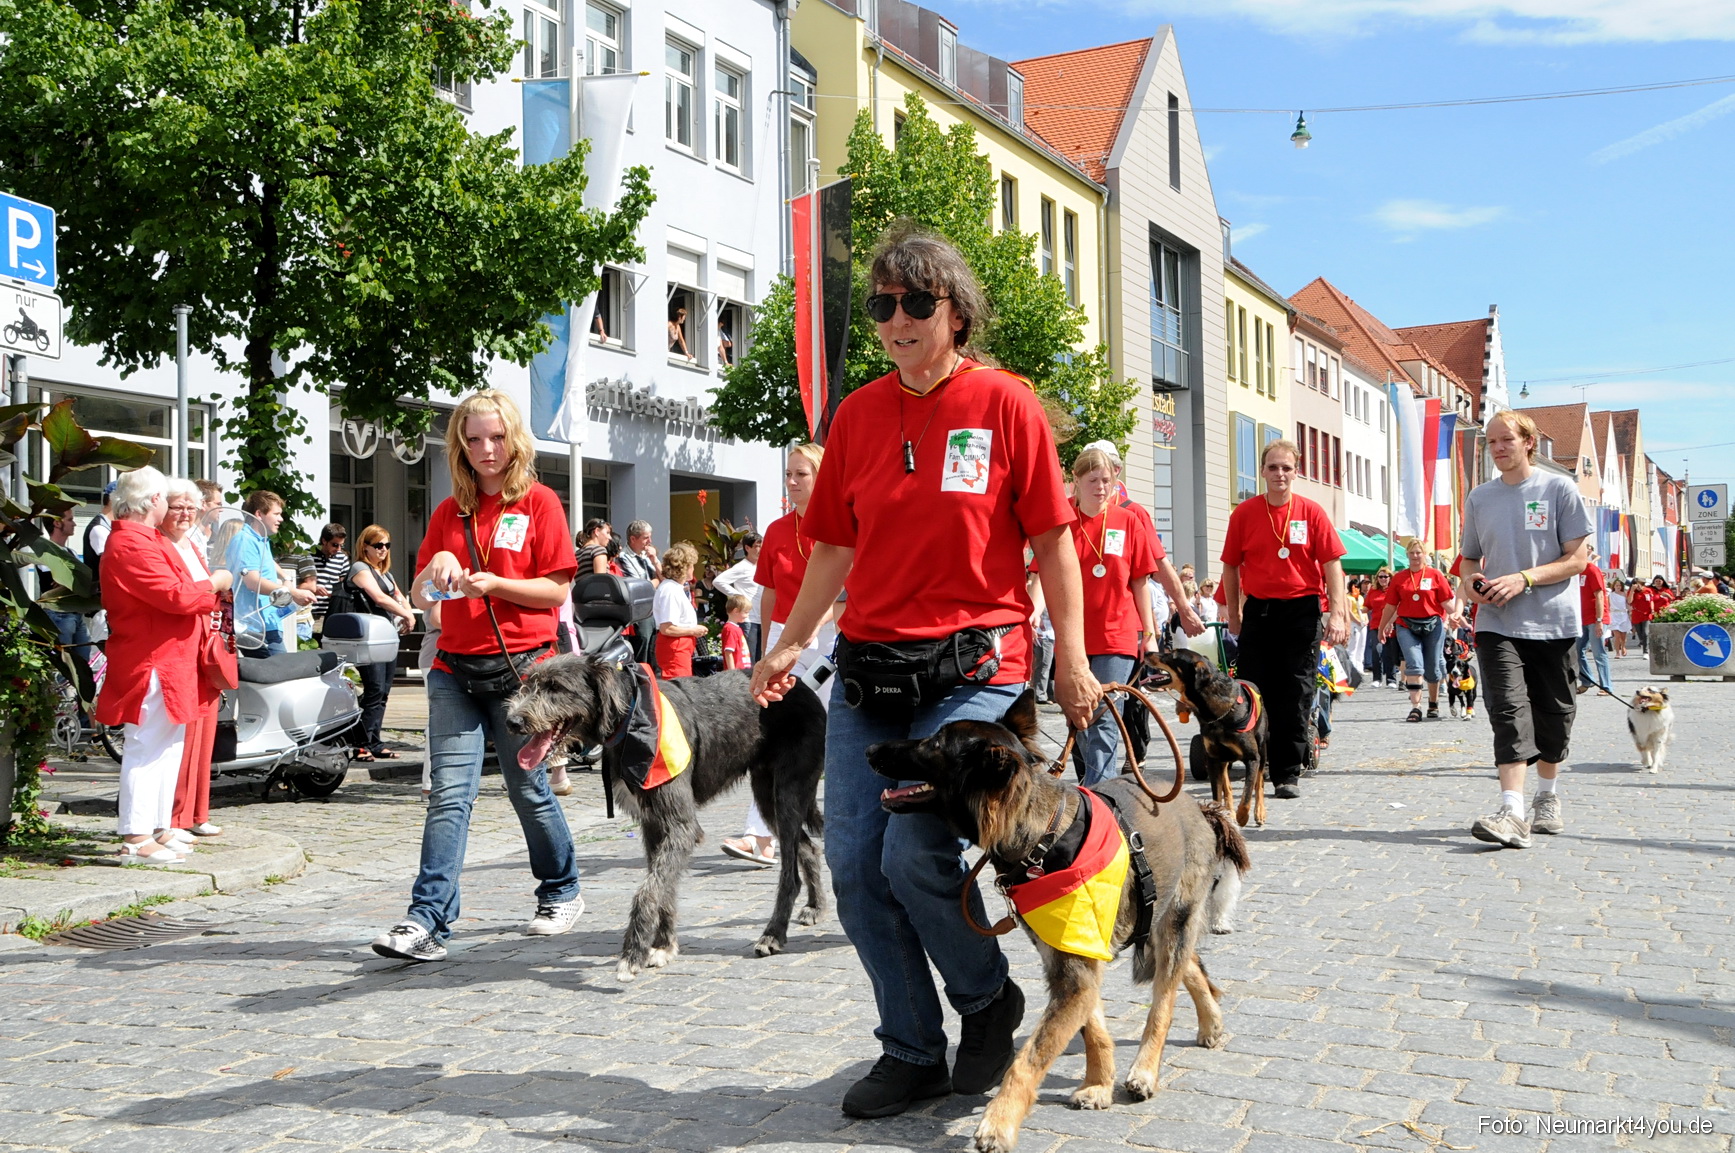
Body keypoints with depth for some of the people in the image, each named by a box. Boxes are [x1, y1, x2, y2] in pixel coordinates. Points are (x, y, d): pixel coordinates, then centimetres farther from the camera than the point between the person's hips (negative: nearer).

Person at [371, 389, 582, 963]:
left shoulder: (539, 502, 1)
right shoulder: (448, 512, 13)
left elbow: (557, 590, -4)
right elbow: (419, 597, 13)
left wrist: (495, 583, -16)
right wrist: (436, 567, -8)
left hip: (520, 667, -3)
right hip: (455, 668, 3)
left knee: (529, 788, 7)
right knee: (448, 792, -5)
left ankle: (561, 892, 27)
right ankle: (428, 921, -8)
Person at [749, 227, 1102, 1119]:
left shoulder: (1005, 403, -2)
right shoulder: (857, 415, 10)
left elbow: (1051, 541, 0)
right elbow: (834, 547, 15)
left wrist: (1071, 659, -4)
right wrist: (789, 645, 8)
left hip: (974, 664, -5)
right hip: (869, 661, 5)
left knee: (915, 854, -14)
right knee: (852, 861, 2)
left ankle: (990, 1002, 17)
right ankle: (912, 1052, 19)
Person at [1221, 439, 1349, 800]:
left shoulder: (1311, 512, -1)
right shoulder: (1244, 513, 2)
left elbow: (1332, 564, -2)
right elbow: (1231, 566, 8)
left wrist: (1337, 612, -9)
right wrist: (1233, 612, 8)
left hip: (1302, 610, -1)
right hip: (1258, 610, 1)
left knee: (1296, 694, 1)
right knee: (1253, 691, 4)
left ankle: (1288, 774, 8)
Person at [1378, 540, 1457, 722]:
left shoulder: (1436, 575, 3)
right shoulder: (1399, 578, 8)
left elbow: (1447, 602, -2)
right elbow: (1390, 605, 12)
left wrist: (1455, 616, -19)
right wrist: (1382, 628, 16)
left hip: (1432, 625, 0)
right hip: (1407, 626, 0)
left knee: (1433, 668, 7)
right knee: (1414, 665, -13)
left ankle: (1433, 704, 27)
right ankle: (1415, 707, -14)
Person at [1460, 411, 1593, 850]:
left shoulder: (1559, 488, 0)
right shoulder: (1479, 497, 10)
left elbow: (1578, 559, -4)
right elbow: (1469, 558, 19)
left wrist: (1524, 578, -17)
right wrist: (1472, 580, -4)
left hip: (1553, 621, -1)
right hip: (1497, 622, 1)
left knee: (1553, 713, 10)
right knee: (1508, 709, -14)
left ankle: (1548, 799, 32)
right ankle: (1513, 813, -23)